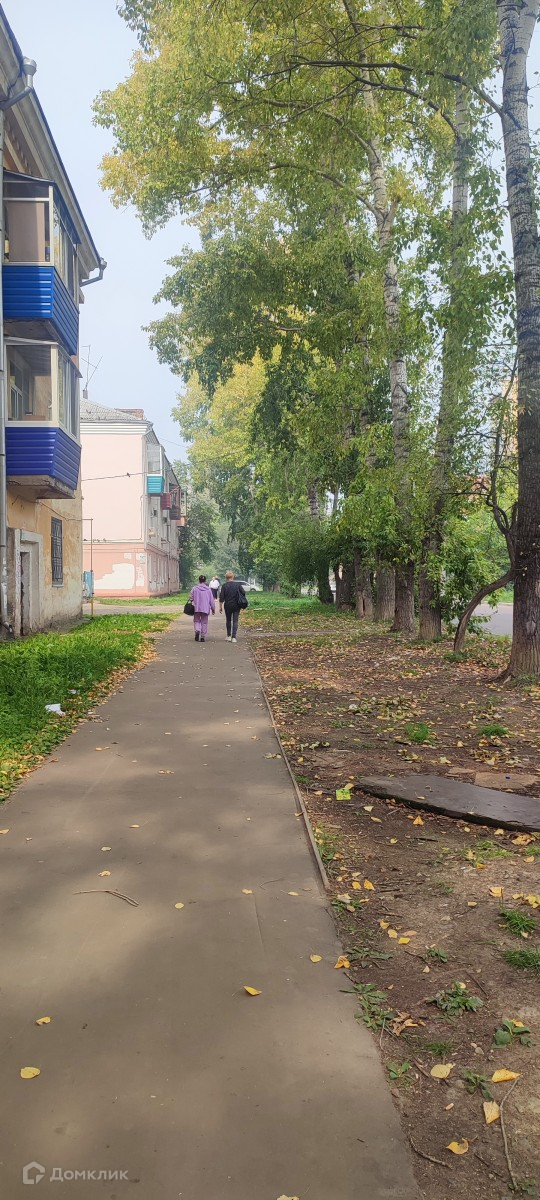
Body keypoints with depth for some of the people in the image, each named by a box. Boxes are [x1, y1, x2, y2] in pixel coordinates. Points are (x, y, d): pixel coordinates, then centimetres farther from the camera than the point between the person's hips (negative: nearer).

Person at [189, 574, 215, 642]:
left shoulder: (194, 588, -5)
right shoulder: (208, 589, -3)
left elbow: (191, 598, -1)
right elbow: (211, 600, 1)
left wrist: (193, 603, 21)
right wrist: (213, 608, 10)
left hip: (196, 608, 0)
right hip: (205, 608, 0)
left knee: (197, 621, 13)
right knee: (204, 622, 9)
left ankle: (197, 630, -15)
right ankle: (203, 636, 7)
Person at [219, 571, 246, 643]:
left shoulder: (224, 585, -5)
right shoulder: (238, 585, -2)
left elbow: (221, 597, -6)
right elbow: (243, 594, 0)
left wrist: (220, 607, 1)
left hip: (228, 606, 0)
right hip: (236, 606, 0)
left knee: (228, 620, 17)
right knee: (235, 621, 3)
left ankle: (229, 636, 20)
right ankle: (234, 637, -4)